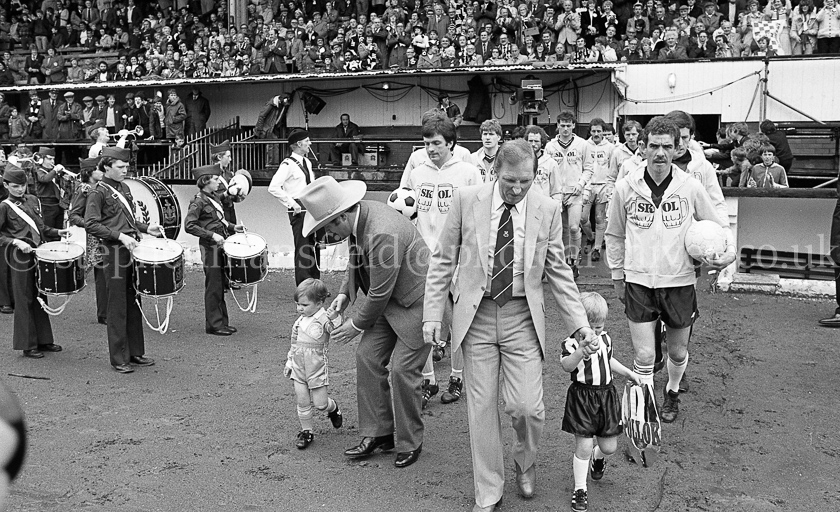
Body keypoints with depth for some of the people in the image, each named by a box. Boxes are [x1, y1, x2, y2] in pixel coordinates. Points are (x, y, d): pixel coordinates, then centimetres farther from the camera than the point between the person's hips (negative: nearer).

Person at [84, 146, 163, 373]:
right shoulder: (98, 192, -8)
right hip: (115, 253, -7)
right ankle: (119, 359, 6)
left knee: (134, 303, 12)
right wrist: (119, 236, -22)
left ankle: (136, 352, 21)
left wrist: (146, 228, 8)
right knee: (118, 307, -2)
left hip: (132, 250, 8)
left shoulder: (124, 189, 16)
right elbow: (91, 225, -16)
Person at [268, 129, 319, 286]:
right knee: (303, 249, -6)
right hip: (299, 210, -8)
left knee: (313, 247, 13)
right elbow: (273, 187, -20)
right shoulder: (288, 164, -13)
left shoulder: (307, 162, 14)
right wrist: (291, 203, -18)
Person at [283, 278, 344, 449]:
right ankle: (306, 431, 24)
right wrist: (289, 362, 17)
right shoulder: (300, 320, 4)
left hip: (317, 369, -5)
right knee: (302, 403, 8)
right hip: (298, 369, 5)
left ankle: (333, 408, 37)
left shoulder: (324, 319, -16)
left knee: (320, 404, 4)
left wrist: (335, 319, -45)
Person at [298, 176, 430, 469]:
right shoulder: (358, 215, -3)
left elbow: (379, 293, -24)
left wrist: (357, 324, -10)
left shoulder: (382, 235, -32)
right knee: (367, 357, 5)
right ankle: (378, 433, 16)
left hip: (416, 302, -9)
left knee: (402, 369, -7)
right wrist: (346, 292, 4)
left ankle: (409, 443, 12)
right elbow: (356, 260, 17)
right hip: (386, 300, 9)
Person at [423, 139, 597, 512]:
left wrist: (579, 323, 1)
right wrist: (433, 314, -3)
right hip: (476, 315, 0)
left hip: (522, 317, 0)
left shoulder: (548, 210, -1)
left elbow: (558, 271, 6)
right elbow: (443, 261, 2)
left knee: (526, 406, -6)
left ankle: (525, 462, 29)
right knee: (481, 407, 3)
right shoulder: (466, 200, -4)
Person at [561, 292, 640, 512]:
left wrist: (628, 373, 25)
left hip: (606, 396, 5)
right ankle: (580, 489, 14)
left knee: (609, 447, 10)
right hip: (582, 397, -5)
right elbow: (566, 366, -35)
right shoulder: (572, 342, -15)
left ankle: (598, 456, 47)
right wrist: (581, 352, -53)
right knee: (583, 447, -5)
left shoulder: (605, 339, 7)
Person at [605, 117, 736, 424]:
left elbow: (719, 226, 8)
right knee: (643, 357, -5)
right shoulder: (626, 187, -4)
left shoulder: (691, 187, -6)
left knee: (678, 353, 17)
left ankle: (672, 393, 46)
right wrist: (617, 276, 12)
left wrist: (729, 252, -12)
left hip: (680, 282, 1)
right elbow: (615, 235, 10)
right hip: (638, 282, -1)